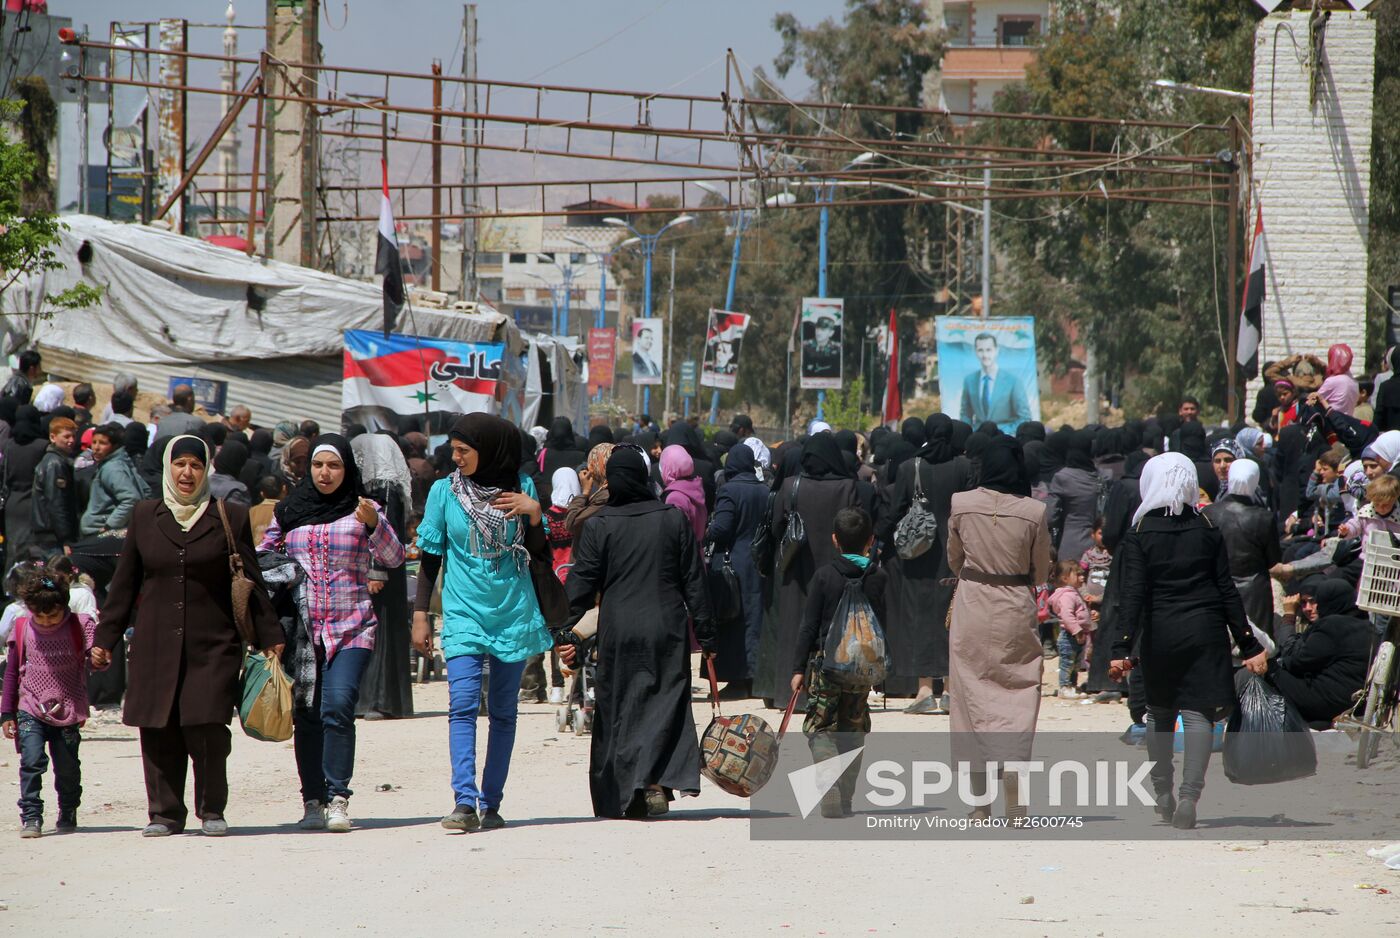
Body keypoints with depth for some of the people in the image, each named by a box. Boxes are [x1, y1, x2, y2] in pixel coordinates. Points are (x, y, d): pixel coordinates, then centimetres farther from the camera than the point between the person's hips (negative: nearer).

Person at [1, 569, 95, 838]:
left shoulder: (79, 626, -3)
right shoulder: (22, 629, 1)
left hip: (67, 712, 0)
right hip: (31, 710, 0)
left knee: (67, 767, 6)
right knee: (32, 761, -14)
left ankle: (68, 814, 26)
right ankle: (31, 816, -10)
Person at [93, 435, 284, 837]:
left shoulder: (231, 518, 4)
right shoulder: (145, 516, 10)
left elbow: (250, 584, 6)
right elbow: (123, 584, 14)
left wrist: (270, 637, 3)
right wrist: (105, 637, 11)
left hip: (213, 645, -2)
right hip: (156, 645, 2)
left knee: (207, 727, -12)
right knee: (159, 731, -1)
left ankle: (212, 810, 2)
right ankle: (165, 813, 9)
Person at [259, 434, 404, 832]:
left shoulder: (361, 511, 5)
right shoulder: (289, 512, 11)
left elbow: (393, 559, -6)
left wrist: (374, 524, -23)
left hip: (351, 626, -3)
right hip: (301, 629, 3)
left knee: (338, 706, -19)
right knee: (307, 715, 1)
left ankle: (337, 799, -19)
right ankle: (313, 802, 8)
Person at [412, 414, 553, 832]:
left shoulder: (520, 486, 3)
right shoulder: (445, 491, 2)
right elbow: (430, 557, 7)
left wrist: (533, 513, -10)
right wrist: (420, 615, 4)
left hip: (513, 616, 1)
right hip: (464, 615, -1)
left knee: (503, 712, 5)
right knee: (463, 706, -15)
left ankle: (491, 803, 12)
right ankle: (464, 802, -23)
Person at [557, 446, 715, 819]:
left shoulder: (597, 526, -3)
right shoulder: (674, 520, 1)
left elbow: (582, 585, -4)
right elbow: (694, 581, 4)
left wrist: (569, 635, 1)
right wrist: (705, 634, 9)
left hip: (617, 634, -1)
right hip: (667, 630, 1)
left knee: (619, 709, 8)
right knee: (666, 704, 2)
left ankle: (623, 795, 5)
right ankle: (658, 781, -18)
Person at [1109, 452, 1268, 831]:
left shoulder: (1138, 537, -4)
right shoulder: (1207, 532, 2)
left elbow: (1133, 596, -11)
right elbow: (1227, 592, 3)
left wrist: (1121, 649, -13)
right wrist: (1249, 646, 6)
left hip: (1159, 634, -1)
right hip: (1205, 632, 1)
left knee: (1160, 712, 17)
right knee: (1198, 713, -1)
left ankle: (1162, 793, 22)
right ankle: (1189, 796, -15)